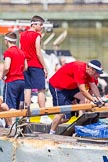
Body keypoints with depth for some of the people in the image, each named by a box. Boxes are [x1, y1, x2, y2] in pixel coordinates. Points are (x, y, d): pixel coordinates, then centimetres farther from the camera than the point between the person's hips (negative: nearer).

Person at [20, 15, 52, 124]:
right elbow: (38, 53, -13)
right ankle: (43, 116, -8)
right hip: (36, 65, -7)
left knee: (27, 89, 8)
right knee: (41, 90, -5)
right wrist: (45, 67, -8)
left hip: (26, 65, 7)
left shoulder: (22, 35, 11)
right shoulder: (36, 36, -9)